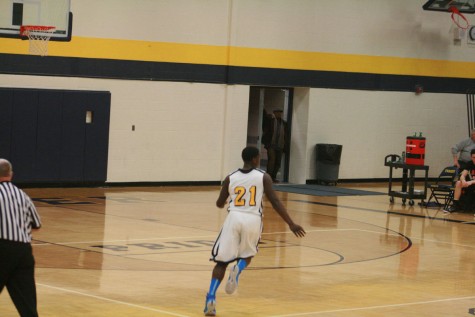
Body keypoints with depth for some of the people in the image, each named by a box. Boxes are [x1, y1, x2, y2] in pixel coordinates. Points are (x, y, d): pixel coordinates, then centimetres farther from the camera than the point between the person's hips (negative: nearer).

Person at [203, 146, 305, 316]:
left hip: (234, 218, 1)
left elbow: (219, 204, 17)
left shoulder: (230, 178, 10)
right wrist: (291, 224, -1)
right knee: (247, 255, 25)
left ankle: (211, 298, -12)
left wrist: (224, 202, 42)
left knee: (222, 261, 6)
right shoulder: (263, 177, 4)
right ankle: (238, 269, -10)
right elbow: (275, 202, -3)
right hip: (253, 220, -1)